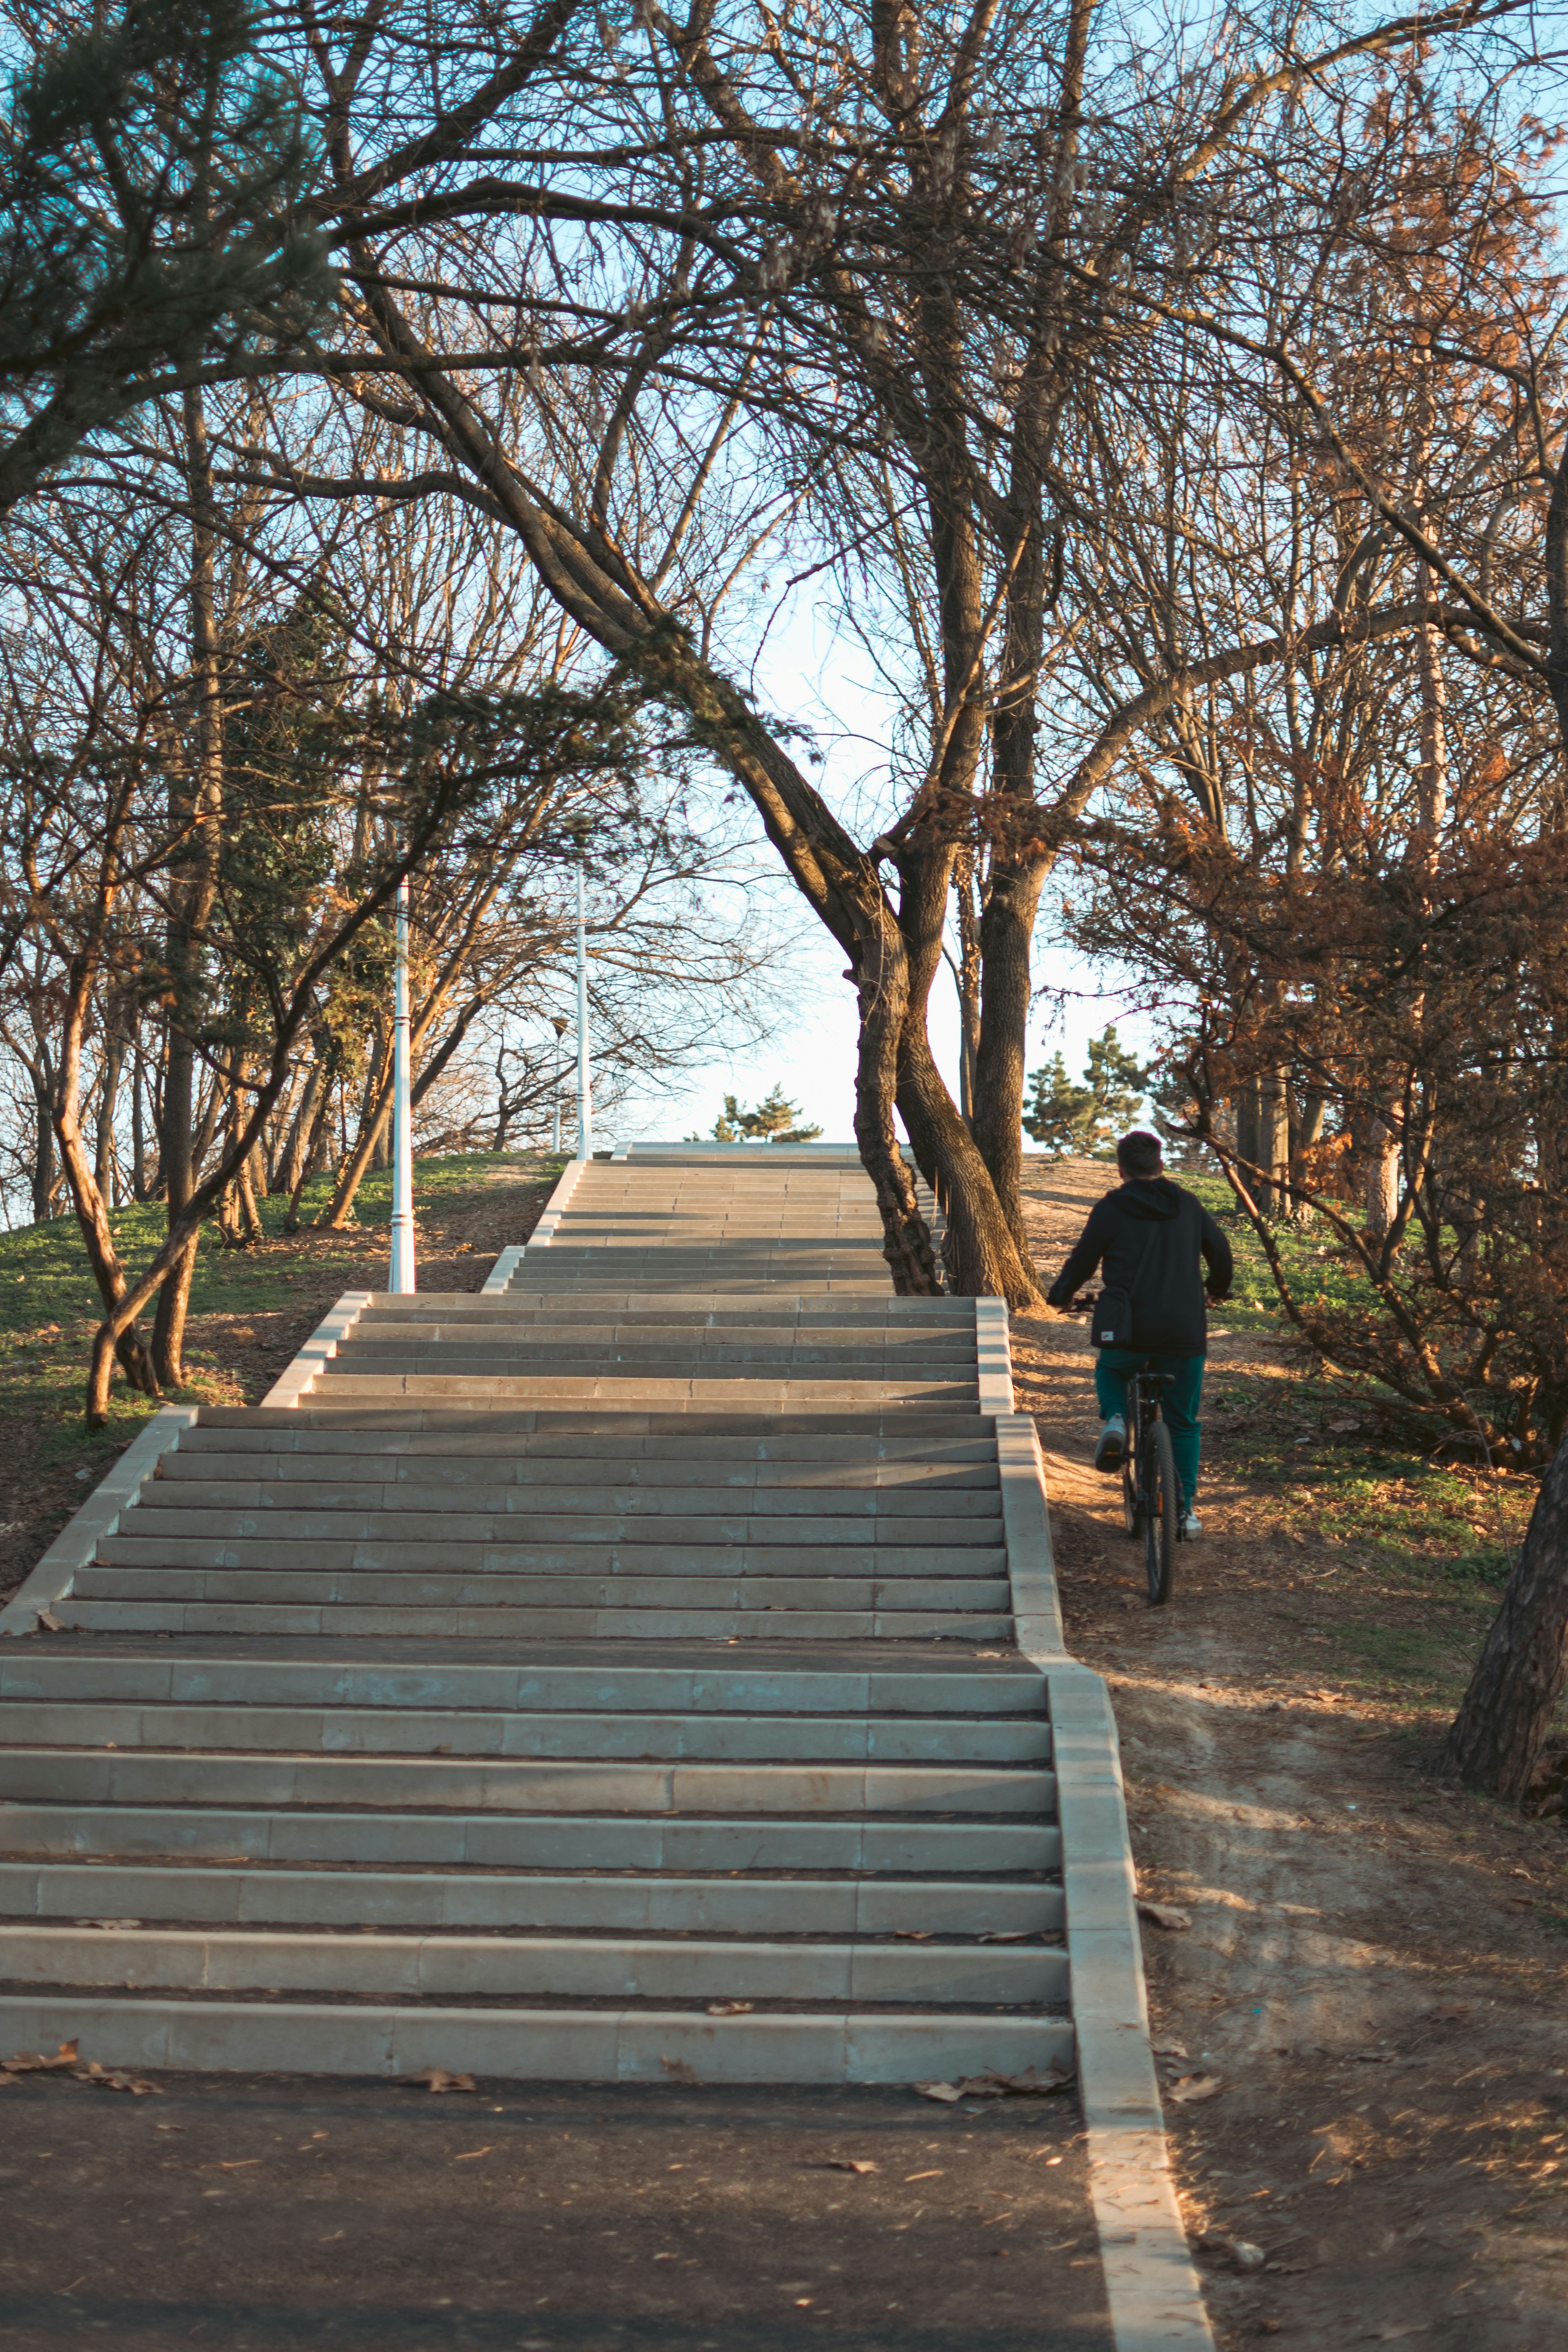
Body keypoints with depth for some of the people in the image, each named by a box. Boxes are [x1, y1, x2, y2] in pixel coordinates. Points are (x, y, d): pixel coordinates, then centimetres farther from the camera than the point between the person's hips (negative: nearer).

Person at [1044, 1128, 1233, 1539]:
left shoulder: (1110, 1209, -2)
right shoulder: (1188, 1205, 8)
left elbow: (1082, 1262, 3)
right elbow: (1222, 1256, 17)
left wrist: (1059, 1295, 23)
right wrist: (1215, 1288, 39)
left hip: (1131, 1331, -2)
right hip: (1185, 1332, 2)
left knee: (1110, 1371, 30)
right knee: (1183, 1422, 14)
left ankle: (1116, 1419, 1)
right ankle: (1186, 1510, 10)